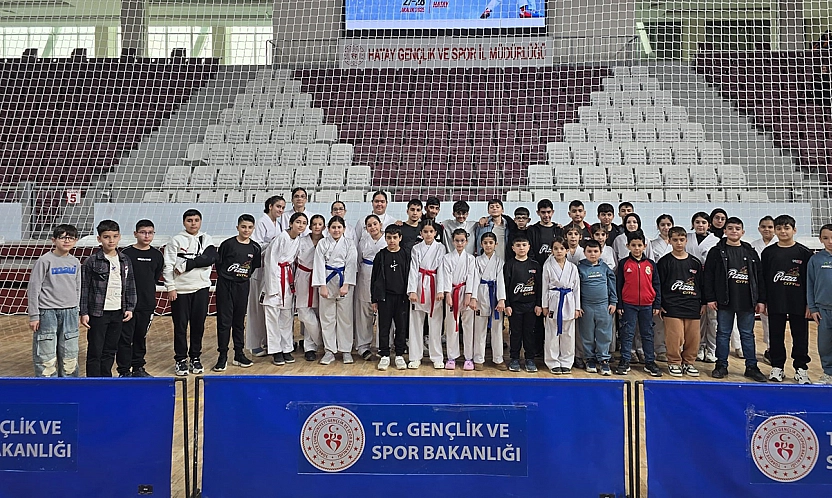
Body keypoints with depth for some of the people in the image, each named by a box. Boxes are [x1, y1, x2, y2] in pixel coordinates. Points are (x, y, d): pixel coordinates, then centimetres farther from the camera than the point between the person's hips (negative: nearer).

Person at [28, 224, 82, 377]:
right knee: (46, 356, -1)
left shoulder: (75, 262, 8)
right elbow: (33, 289, -6)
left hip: (70, 313, 5)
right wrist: (34, 316, -8)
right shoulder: (45, 260, -7)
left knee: (70, 355, 10)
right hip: (47, 313, -4)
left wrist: (74, 311, 14)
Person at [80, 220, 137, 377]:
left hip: (118, 313, 4)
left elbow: (130, 286, 11)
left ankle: (106, 378, 25)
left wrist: (129, 308, 5)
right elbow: (84, 288, -6)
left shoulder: (125, 260, 6)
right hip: (98, 313, -4)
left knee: (111, 350, 13)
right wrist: (84, 313, -9)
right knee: (95, 352, 3)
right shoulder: (92, 261, -6)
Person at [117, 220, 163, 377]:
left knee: (141, 337, 15)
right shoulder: (126, 254, -7)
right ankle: (124, 371, 12)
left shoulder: (157, 255, 5)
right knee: (125, 338, 1)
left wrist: (148, 291, 12)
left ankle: (138, 368, 27)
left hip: (147, 304, 4)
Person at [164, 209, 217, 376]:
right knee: (180, 325, 3)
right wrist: (170, 287, -9)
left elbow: (210, 258, -12)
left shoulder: (206, 239, 6)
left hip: (201, 288, 2)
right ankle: (180, 359, 15)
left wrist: (185, 265, -15)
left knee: (198, 324, 8)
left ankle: (195, 357, 21)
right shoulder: (176, 240, 0)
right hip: (180, 289, -2)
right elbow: (168, 266, -3)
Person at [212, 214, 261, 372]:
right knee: (224, 321, 0)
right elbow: (218, 263, -1)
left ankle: (239, 354, 21)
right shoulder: (228, 244, -8)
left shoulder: (255, 248, 2)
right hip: (225, 286, -3)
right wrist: (225, 277, 4)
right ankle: (222, 357, 8)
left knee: (239, 321, 12)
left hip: (243, 287, 3)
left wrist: (244, 276, 5)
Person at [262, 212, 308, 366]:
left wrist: (292, 282, 12)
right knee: (272, 313, -4)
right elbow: (271, 262, -17)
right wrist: (273, 287, -18)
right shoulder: (281, 237, -16)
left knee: (287, 315, 10)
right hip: (274, 276, -7)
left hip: (288, 277, 7)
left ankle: (287, 349, 19)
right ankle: (276, 352, 4)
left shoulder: (298, 240, 5)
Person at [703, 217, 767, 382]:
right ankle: (721, 365, 15)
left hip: (747, 302, 2)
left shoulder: (750, 252, 8)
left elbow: (759, 277, 10)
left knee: (747, 334, 9)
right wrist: (710, 298, -7)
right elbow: (708, 276, -2)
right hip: (725, 301, -2)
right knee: (723, 334, 6)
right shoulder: (717, 251, 1)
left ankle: (751, 367, 17)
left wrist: (760, 300, 5)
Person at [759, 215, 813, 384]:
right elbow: (763, 278, 4)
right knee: (776, 336, 8)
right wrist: (762, 301, 0)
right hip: (775, 303, 1)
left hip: (799, 303, -1)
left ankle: (801, 368, 19)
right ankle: (777, 367, 19)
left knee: (800, 336, 6)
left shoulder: (804, 252, 0)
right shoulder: (768, 252, 3)